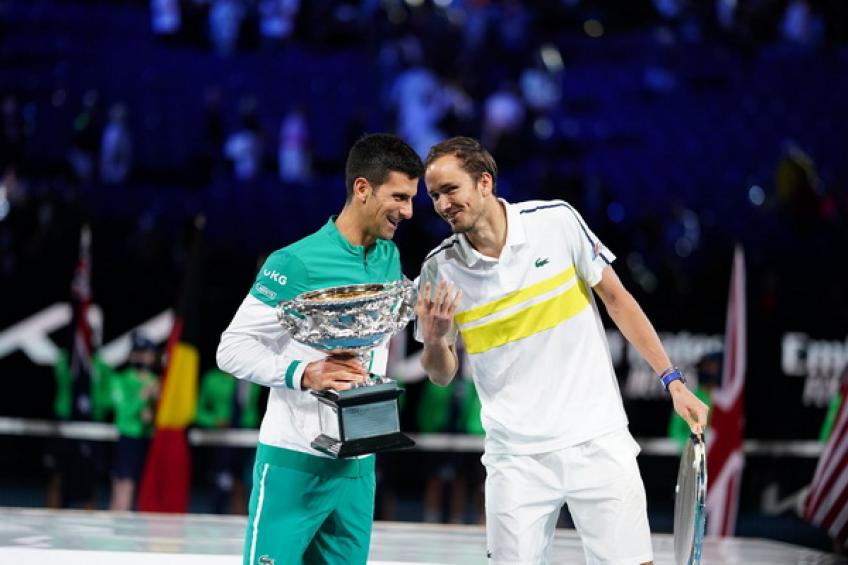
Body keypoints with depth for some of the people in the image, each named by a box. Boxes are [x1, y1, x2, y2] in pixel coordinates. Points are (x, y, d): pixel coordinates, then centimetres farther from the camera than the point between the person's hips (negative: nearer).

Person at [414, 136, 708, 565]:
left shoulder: (557, 221, -6)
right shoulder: (439, 270, -3)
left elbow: (616, 298, 4)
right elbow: (442, 375, 7)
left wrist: (673, 382, 1)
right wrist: (433, 340, -16)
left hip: (597, 441, -1)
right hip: (516, 456, 1)